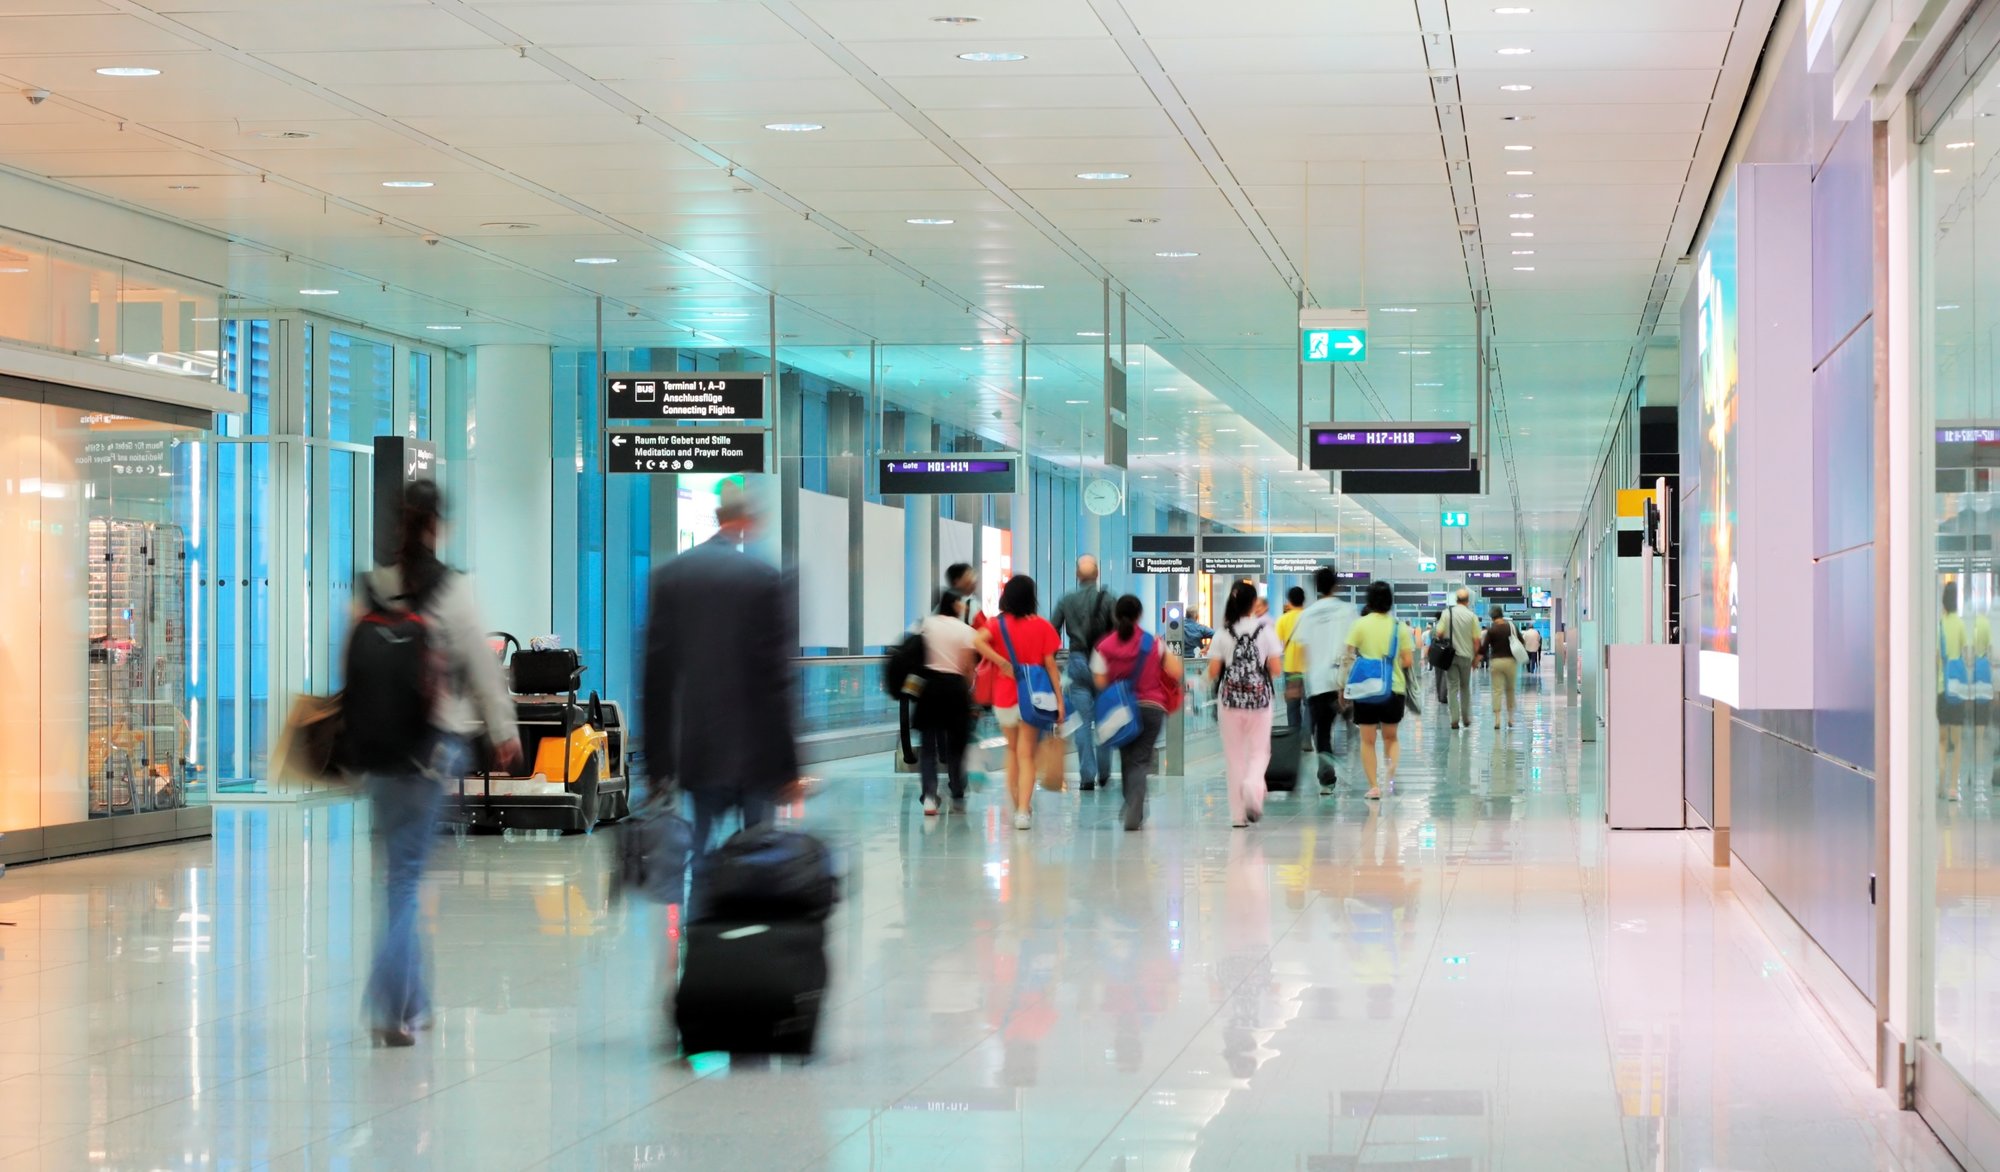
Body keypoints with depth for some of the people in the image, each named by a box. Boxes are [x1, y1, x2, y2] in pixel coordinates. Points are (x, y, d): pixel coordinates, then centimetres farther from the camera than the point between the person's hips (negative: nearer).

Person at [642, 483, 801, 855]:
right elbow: (778, 675, -11)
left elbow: (657, 670, 3)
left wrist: (657, 758, 7)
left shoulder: (670, 574, 3)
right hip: (756, 750, -3)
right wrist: (788, 762, -7)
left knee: (704, 847, 8)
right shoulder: (765, 577, -9)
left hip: (697, 749, 3)